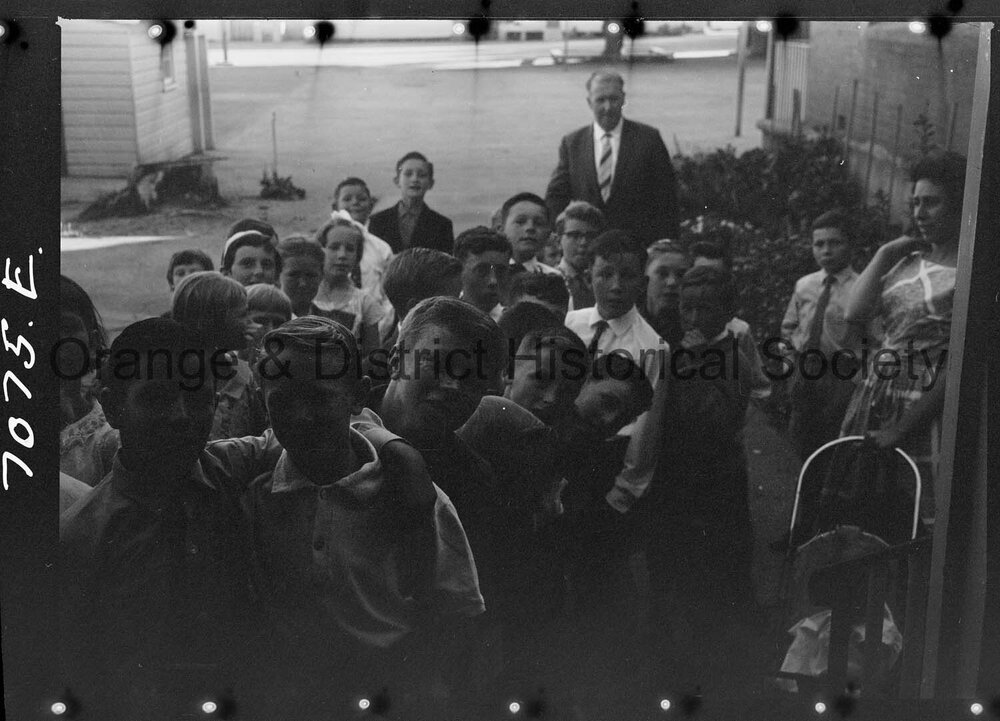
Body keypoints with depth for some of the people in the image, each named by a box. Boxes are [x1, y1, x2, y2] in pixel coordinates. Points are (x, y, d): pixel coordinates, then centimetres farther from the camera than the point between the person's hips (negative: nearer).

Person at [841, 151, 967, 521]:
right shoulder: (908, 259, 9)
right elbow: (854, 313, 0)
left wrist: (903, 429, -15)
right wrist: (885, 254, -1)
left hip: (926, 409, -6)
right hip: (876, 396, 6)